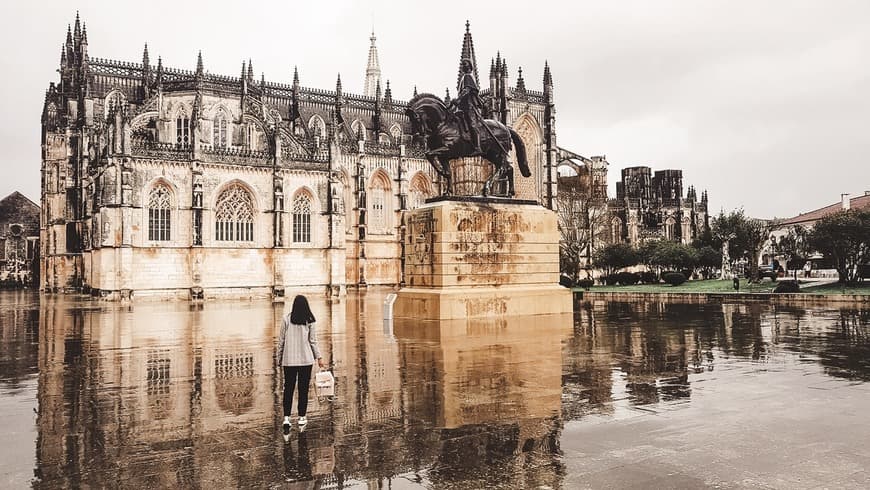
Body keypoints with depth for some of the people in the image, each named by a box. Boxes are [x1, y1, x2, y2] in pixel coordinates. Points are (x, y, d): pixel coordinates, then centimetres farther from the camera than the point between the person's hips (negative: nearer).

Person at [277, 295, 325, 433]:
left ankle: (286, 418, -3)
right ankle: (302, 418, 14)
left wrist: (280, 359, 10)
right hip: (306, 359, 0)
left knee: (288, 389, 6)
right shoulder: (309, 321, -3)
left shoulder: (286, 319, -3)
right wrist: (319, 357, 9)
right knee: (303, 389, 8)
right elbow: (313, 341, 0)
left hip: (289, 360, 0)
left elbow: (281, 341, 1)